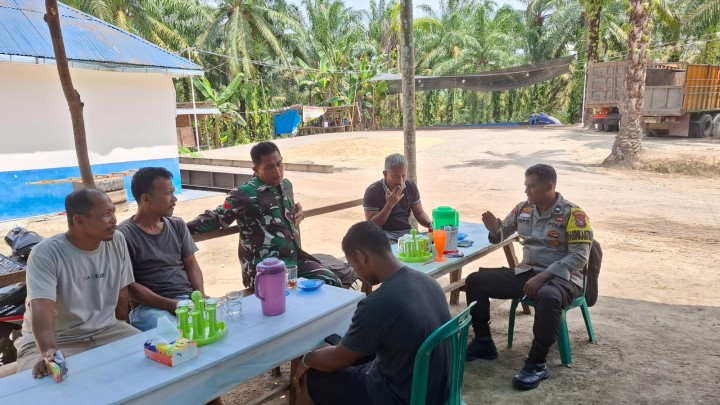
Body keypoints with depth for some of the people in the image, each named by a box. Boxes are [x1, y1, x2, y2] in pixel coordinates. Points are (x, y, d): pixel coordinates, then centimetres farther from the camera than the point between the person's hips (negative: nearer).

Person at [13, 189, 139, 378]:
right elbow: (41, 308, -29)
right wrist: (48, 352, -45)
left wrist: (124, 335, 11)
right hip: (57, 340, -3)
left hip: (107, 331, 4)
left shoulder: (117, 242, -3)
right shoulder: (46, 253, -16)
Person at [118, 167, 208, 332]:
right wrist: (172, 305, -16)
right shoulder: (124, 235, -4)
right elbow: (128, 285, -7)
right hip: (150, 306, -5)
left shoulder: (178, 225, 14)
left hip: (189, 298, 5)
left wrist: (201, 294, -5)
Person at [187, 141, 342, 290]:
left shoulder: (286, 185, 11)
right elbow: (216, 218, -5)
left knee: (332, 283, -1)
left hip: (296, 259, 7)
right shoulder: (245, 194, -11)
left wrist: (298, 213, 9)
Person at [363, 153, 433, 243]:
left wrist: (431, 225, -6)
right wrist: (390, 205, -22)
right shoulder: (372, 191, -10)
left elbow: (419, 213, 16)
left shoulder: (411, 186, 6)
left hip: (407, 231, 6)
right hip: (385, 233, -5)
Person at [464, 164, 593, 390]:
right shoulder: (523, 209, 7)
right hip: (526, 272, 6)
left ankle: (537, 363, -24)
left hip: (561, 277, -6)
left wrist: (544, 276, -26)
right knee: (475, 281, -5)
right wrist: (494, 229, -8)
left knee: (547, 297, -42)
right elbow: (501, 235, 18)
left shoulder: (573, 214, -10)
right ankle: (484, 343, 5)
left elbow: (580, 256, -17)